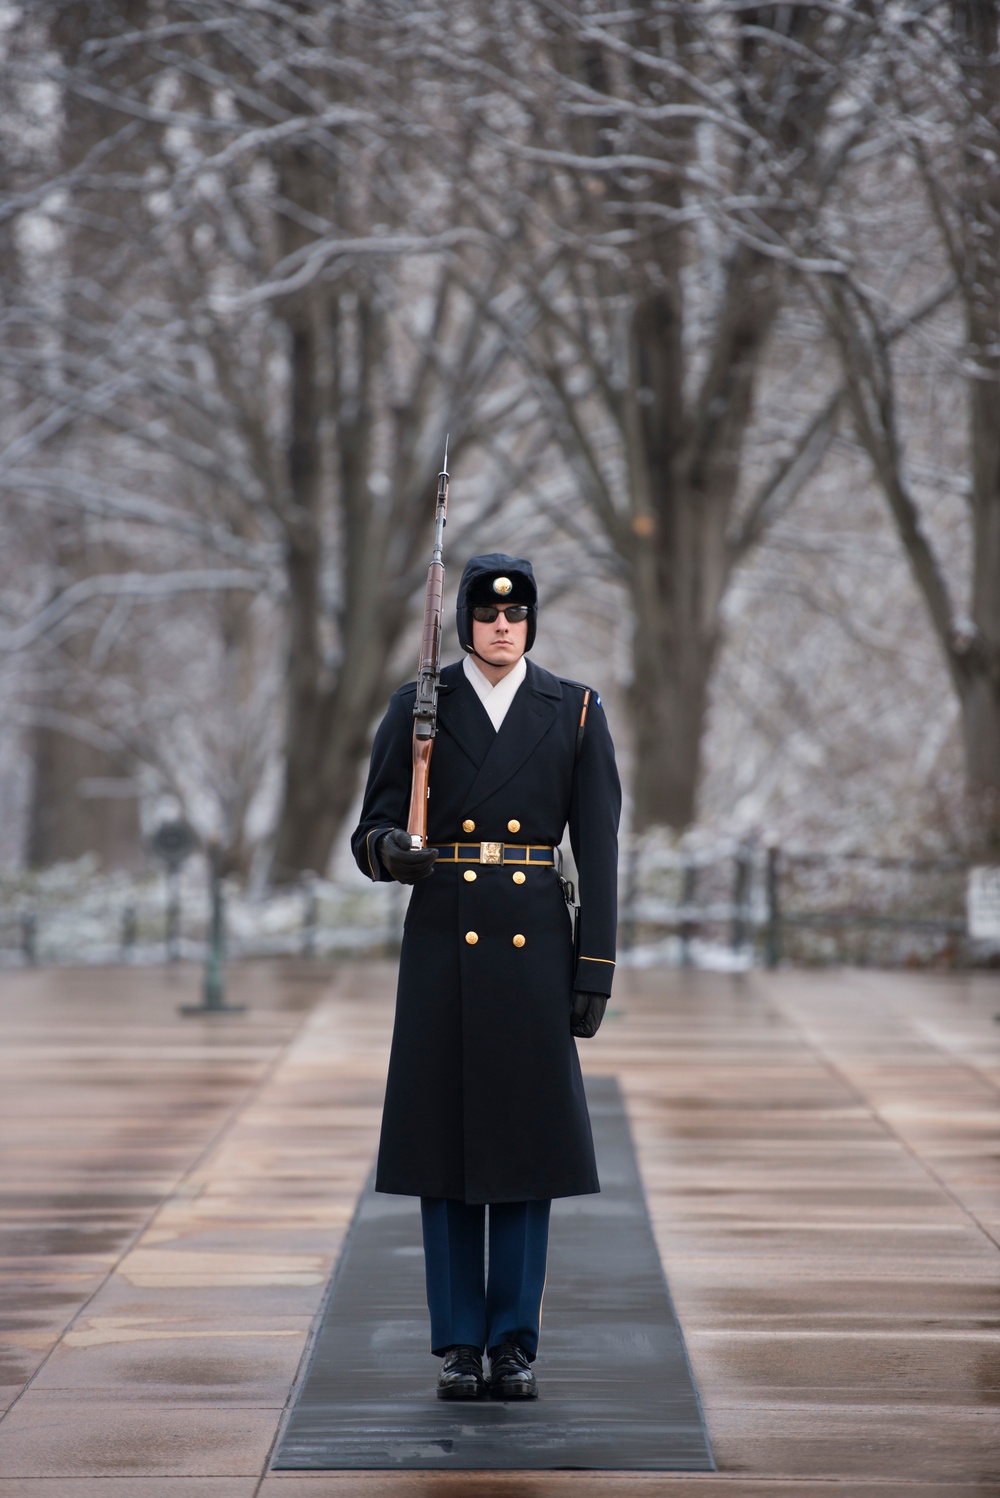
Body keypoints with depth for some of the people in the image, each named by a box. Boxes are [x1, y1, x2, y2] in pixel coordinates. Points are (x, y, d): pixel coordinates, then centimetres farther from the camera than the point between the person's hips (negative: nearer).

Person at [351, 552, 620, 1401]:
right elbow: (372, 832, 4)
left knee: (528, 1141, 1)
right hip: (443, 944, 0)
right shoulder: (416, 710, 4)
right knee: (446, 1140, 1)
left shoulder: (575, 713, 4)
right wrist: (391, 853, -21)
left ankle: (515, 1345, 9)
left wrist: (596, 969, -5)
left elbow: (598, 848, 2)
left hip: (535, 948, 0)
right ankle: (460, 1345, 10)